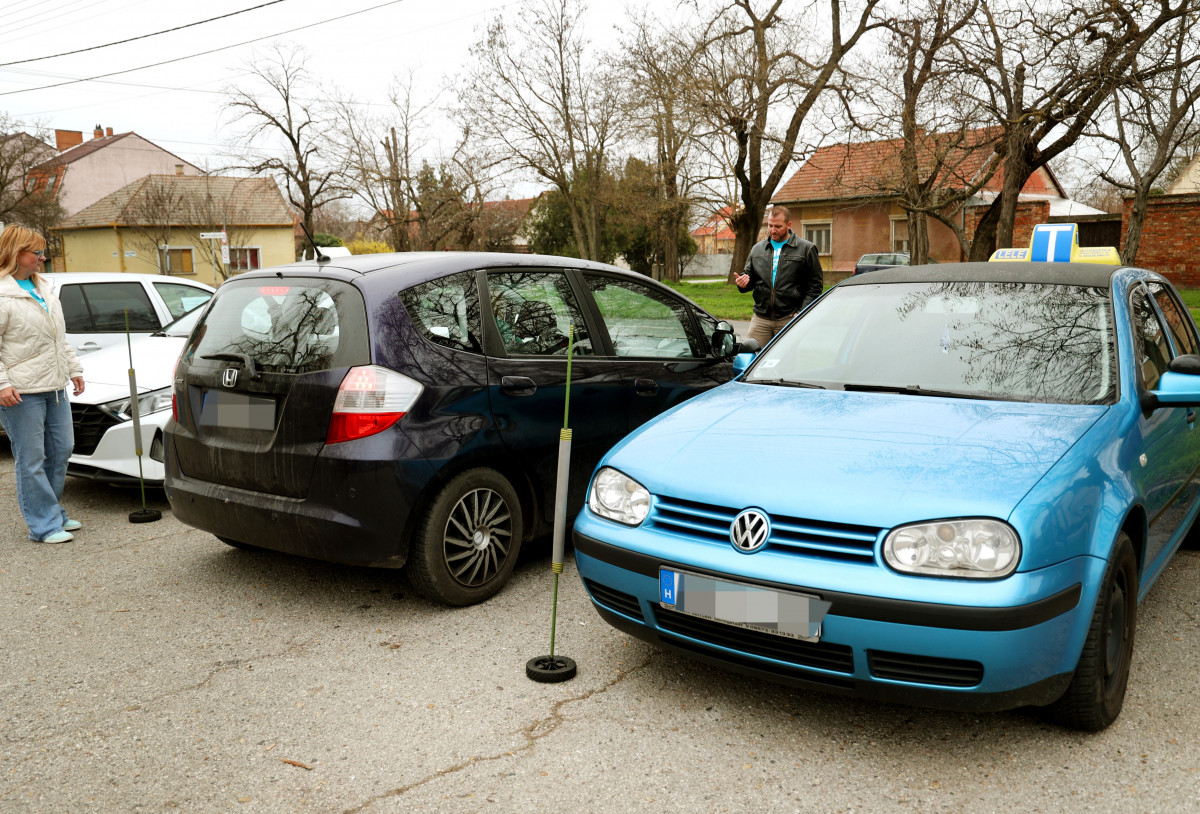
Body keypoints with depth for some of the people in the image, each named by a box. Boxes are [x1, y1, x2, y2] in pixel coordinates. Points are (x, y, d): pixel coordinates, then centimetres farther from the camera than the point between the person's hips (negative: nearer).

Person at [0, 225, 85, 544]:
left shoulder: (43, 287, 16)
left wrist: (73, 368, 19)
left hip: (55, 386, 8)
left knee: (61, 451, 13)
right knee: (32, 460, -1)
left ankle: (54, 513, 27)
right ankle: (44, 525, 6)